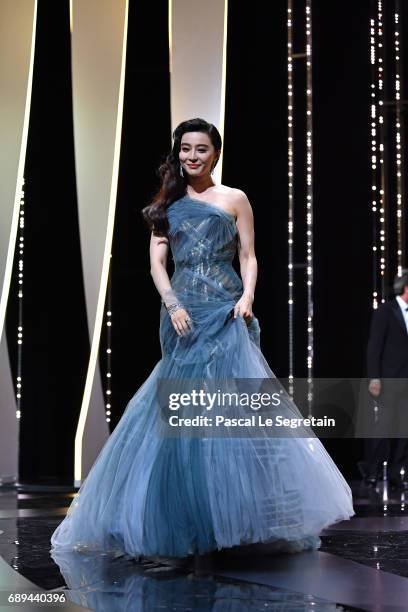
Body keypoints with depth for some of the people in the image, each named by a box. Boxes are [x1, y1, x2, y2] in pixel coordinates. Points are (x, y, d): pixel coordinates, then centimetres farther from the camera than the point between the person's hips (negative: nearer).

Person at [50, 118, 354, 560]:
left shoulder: (234, 199, 9)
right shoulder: (168, 205, 14)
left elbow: (248, 257, 6)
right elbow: (157, 262, 8)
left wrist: (247, 296, -12)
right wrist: (172, 305, -8)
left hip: (226, 313, -2)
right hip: (182, 315, 2)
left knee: (237, 407, -11)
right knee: (183, 414, -1)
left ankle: (243, 515, -5)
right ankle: (190, 521, 5)